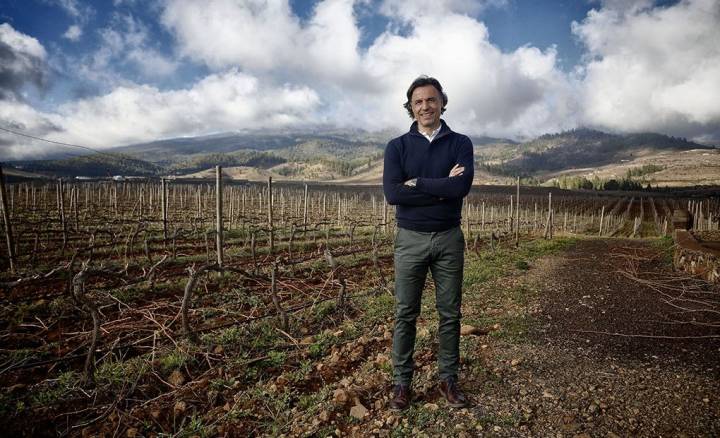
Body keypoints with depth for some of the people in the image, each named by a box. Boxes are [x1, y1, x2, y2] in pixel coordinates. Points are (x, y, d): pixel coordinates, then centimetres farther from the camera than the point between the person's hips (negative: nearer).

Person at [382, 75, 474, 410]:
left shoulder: (460, 143, 2)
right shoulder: (397, 146, 1)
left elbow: (462, 187, -16)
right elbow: (392, 193, -14)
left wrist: (417, 184, -13)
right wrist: (441, 188, -14)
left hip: (449, 238, 1)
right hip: (410, 239, 0)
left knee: (450, 313, 10)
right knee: (405, 314, 7)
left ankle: (448, 378, 27)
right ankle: (401, 381, 21)